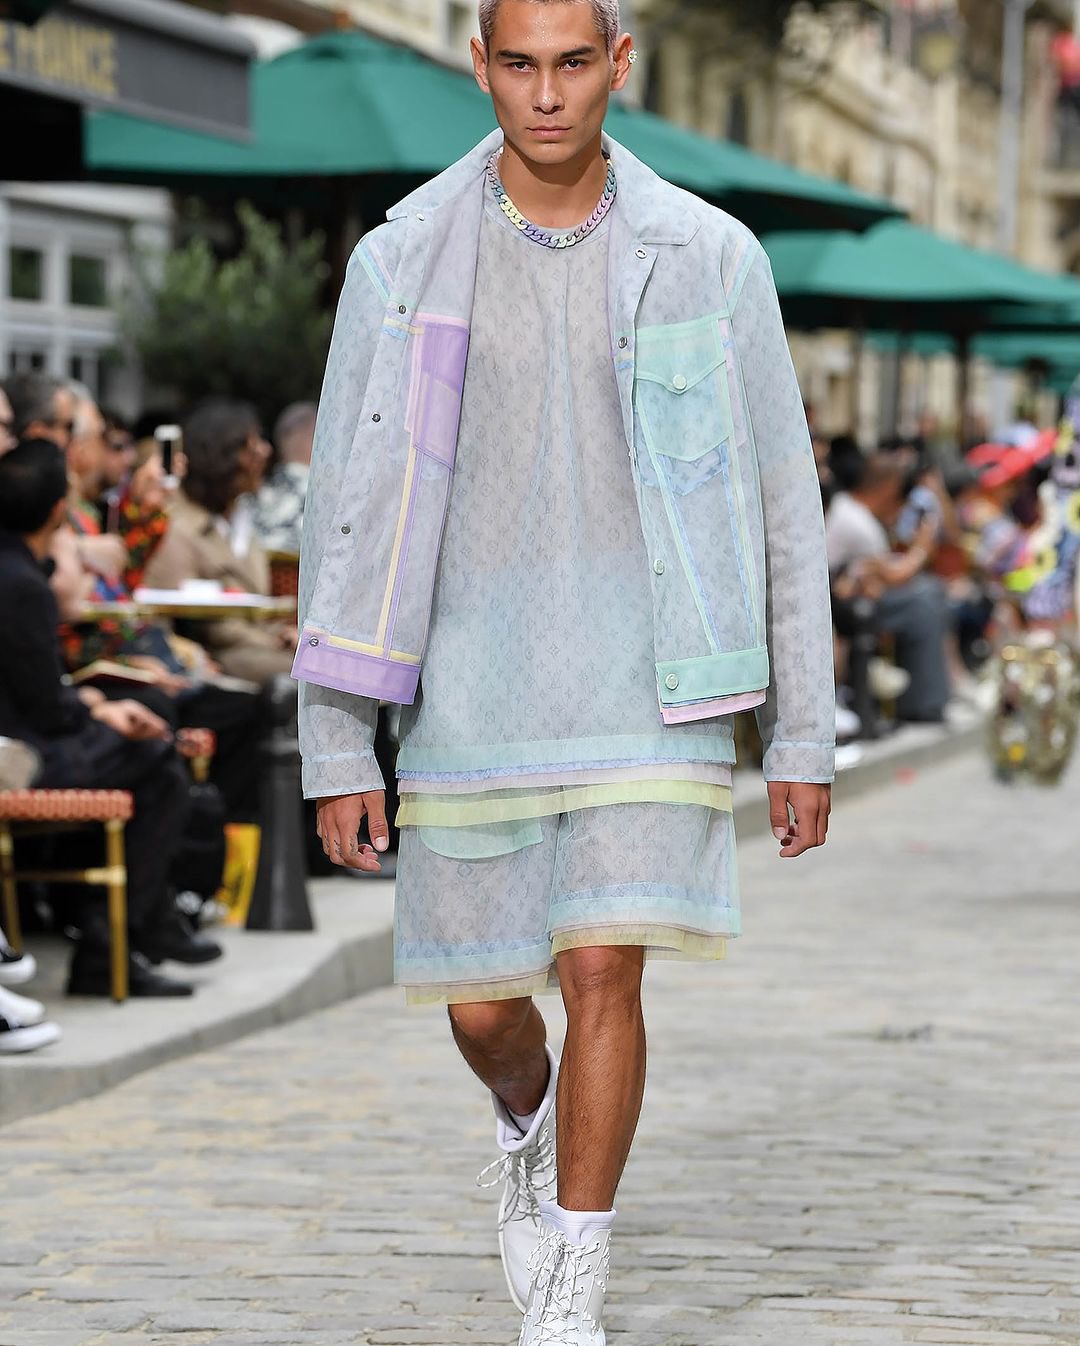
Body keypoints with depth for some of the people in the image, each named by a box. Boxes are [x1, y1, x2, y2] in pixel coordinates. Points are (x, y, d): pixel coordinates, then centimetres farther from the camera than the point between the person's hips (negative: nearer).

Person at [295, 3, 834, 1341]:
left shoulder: (709, 259, -2)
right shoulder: (403, 264, -1)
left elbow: (783, 503, 3)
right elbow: (344, 512, 1)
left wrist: (805, 738, 2)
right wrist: (335, 751, -3)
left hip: (648, 692, -1)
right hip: (473, 696, 1)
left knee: (603, 970, -14)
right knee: (483, 1005, 9)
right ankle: (529, 1122, 46)